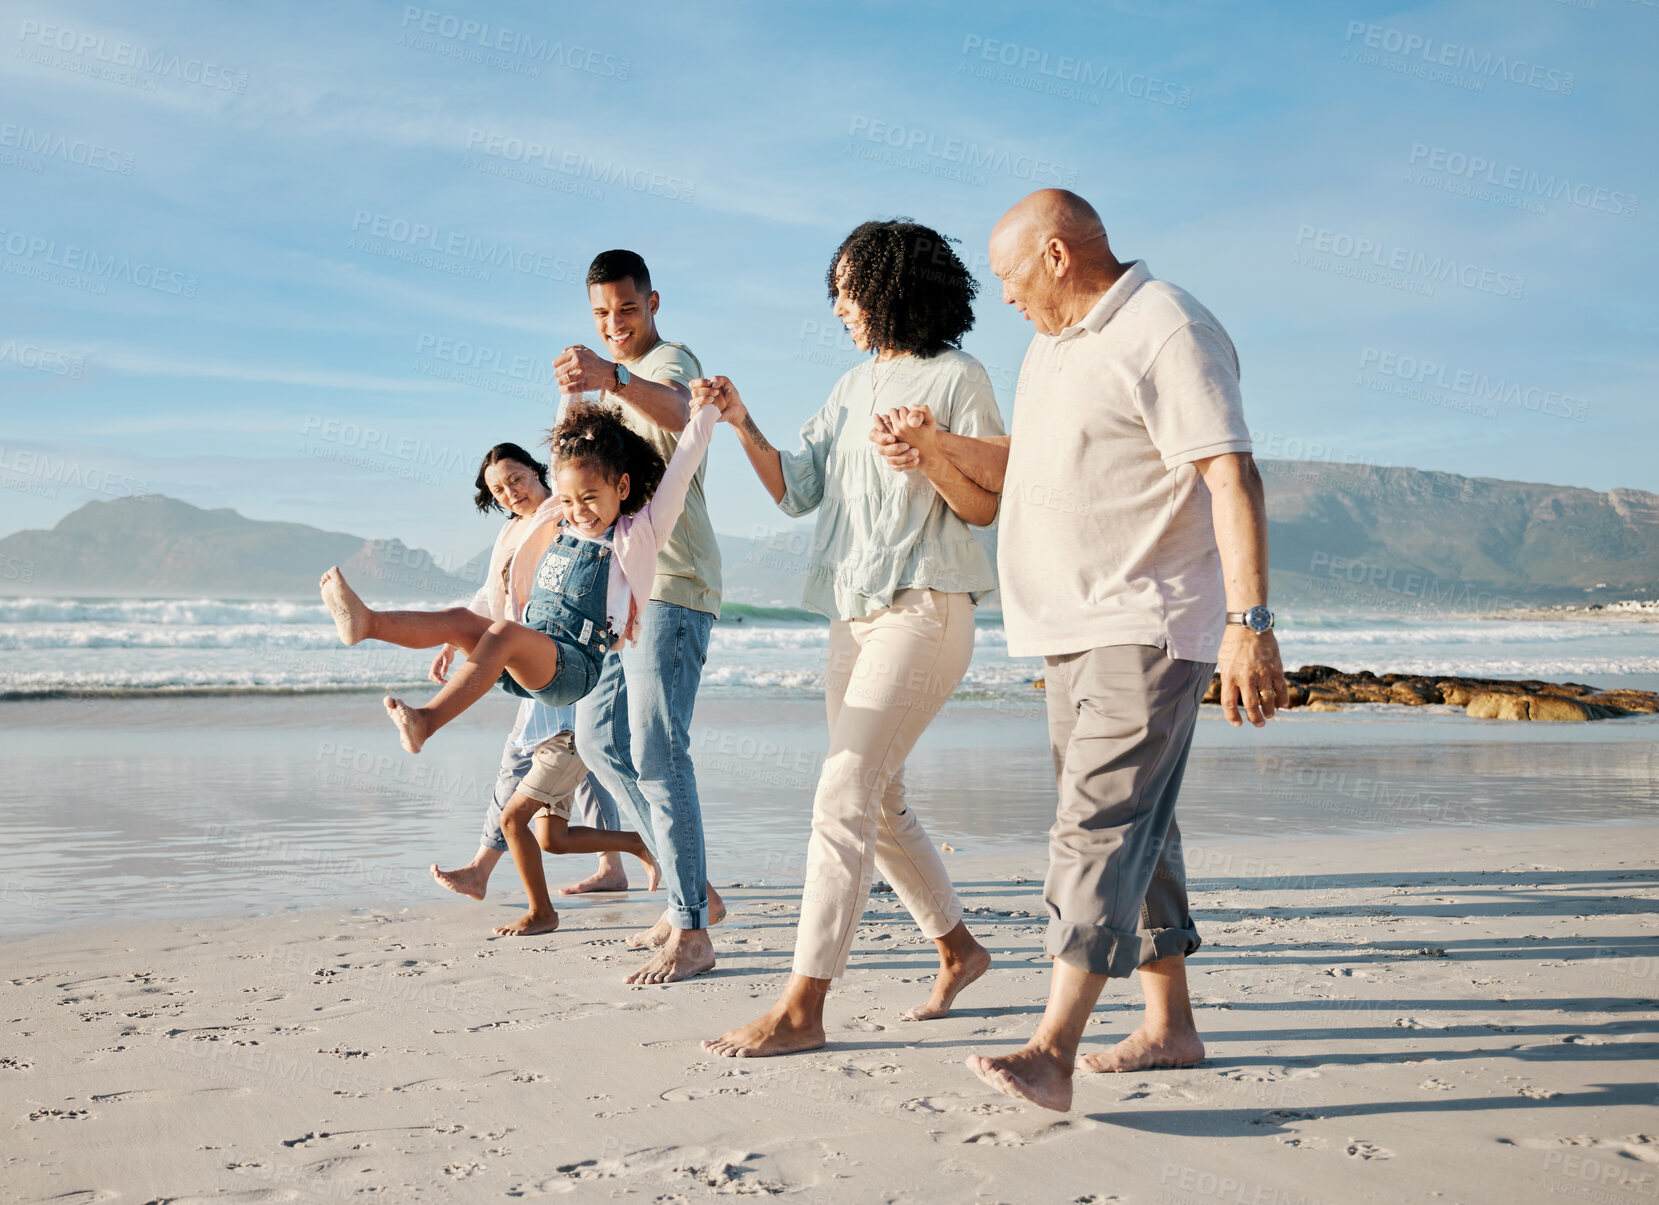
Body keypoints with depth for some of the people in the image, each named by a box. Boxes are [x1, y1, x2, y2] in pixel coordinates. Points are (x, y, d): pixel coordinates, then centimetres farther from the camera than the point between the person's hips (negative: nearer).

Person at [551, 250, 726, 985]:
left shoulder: (670, 361, -9)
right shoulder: (614, 382, 22)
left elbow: (675, 408, -37)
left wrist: (612, 378, -55)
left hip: (671, 584, -10)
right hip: (621, 585, 10)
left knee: (656, 751, -14)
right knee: (599, 738, 11)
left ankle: (691, 933, -9)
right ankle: (694, 890, 18)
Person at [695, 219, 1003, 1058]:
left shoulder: (957, 378, -3)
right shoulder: (853, 387, 17)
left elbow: (986, 508, -7)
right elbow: (796, 491, 12)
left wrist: (928, 454, -23)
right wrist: (742, 425, -1)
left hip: (923, 609, -8)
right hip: (853, 612, 8)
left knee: (843, 798, -14)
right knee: (876, 800, 13)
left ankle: (801, 1008, -13)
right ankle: (957, 948, 31)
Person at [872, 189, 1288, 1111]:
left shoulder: (1167, 331, -12)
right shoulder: (1056, 344, 19)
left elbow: (1232, 476, -21)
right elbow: (1028, 469, 28)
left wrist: (1249, 621, -29)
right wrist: (942, 445, 10)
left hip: (1149, 628, -10)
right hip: (1071, 628, 10)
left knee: (1102, 825, -15)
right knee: (1131, 827, 13)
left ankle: (1052, 1053, -19)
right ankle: (1171, 1026, 23)